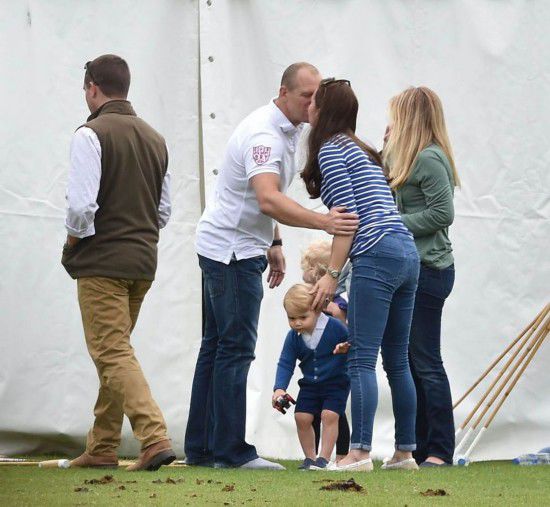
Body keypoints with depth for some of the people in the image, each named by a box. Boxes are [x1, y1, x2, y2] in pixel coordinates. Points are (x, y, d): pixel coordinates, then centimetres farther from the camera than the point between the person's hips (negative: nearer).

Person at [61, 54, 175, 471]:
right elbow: (164, 211, 16)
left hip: (102, 261, -7)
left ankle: (155, 437, -22)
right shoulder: (155, 139, 13)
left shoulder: (91, 135, -11)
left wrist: (74, 239, -1)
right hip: (144, 260, 7)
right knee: (114, 351, 16)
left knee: (113, 354, -8)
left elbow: (81, 205, -18)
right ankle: (102, 448, 20)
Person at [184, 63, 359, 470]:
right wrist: (322, 222, -46)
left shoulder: (287, 130, 11)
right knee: (236, 348, -11)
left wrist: (274, 244, 20)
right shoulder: (264, 135, -23)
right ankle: (230, 450, -10)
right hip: (232, 249, -11)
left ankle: (200, 448, 14)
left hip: (233, 248, 11)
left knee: (217, 346, 11)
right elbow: (267, 199, -38)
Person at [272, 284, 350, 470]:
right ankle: (310, 458, 12)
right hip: (310, 384, 4)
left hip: (336, 382, -4)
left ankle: (324, 458, -10)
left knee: (329, 415, -17)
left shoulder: (335, 327, -18)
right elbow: (285, 364, -6)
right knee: (302, 417, -2)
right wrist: (279, 388, -20)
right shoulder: (293, 336, -6)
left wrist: (347, 348, -32)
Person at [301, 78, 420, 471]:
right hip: (407, 252, 9)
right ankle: (405, 451, 14)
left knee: (362, 359, -10)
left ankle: (360, 453, -16)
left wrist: (332, 274, -12)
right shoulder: (363, 151, 24)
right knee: (397, 360, 12)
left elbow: (348, 215, -10)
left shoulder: (331, 149, -1)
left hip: (376, 254, -9)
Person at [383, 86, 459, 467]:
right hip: (410, 269, 10)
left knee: (426, 362, -7)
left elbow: (442, 213, -19)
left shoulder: (430, 159, -13)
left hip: (428, 270, -10)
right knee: (408, 360, 11)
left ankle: (440, 451, -3)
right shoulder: (413, 158, 16)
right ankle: (420, 447, 15)